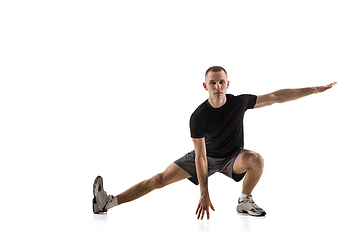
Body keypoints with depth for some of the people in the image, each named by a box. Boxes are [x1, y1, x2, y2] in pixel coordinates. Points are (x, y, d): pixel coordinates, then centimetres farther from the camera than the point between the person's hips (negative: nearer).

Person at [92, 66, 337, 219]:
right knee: (160, 179, -13)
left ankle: (245, 201, -7)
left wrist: (315, 89, -10)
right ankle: (108, 202, -15)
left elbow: (277, 96, -10)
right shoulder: (198, 117, -25)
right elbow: (200, 157, -22)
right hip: (206, 157, -1)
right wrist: (204, 194, -25)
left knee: (257, 159, -34)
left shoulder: (240, 102, -20)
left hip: (232, 157, 1)